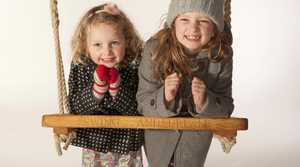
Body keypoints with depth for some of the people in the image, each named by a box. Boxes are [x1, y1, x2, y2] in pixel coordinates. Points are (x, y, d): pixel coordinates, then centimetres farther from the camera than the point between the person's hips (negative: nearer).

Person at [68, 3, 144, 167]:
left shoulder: (136, 65, -20)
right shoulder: (80, 65, -15)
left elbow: (140, 110, -21)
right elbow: (74, 107, -17)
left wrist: (116, 87, -34)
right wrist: (97, 87, -31)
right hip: (92, 141, 1)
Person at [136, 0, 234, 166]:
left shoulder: (221, 57, -24)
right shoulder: (155, 49, -27)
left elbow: (225, 108, -15)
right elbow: (143, 103, -20)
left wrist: (204, 102, -35)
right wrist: (164, 98, -40)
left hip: (197, 134, 1)